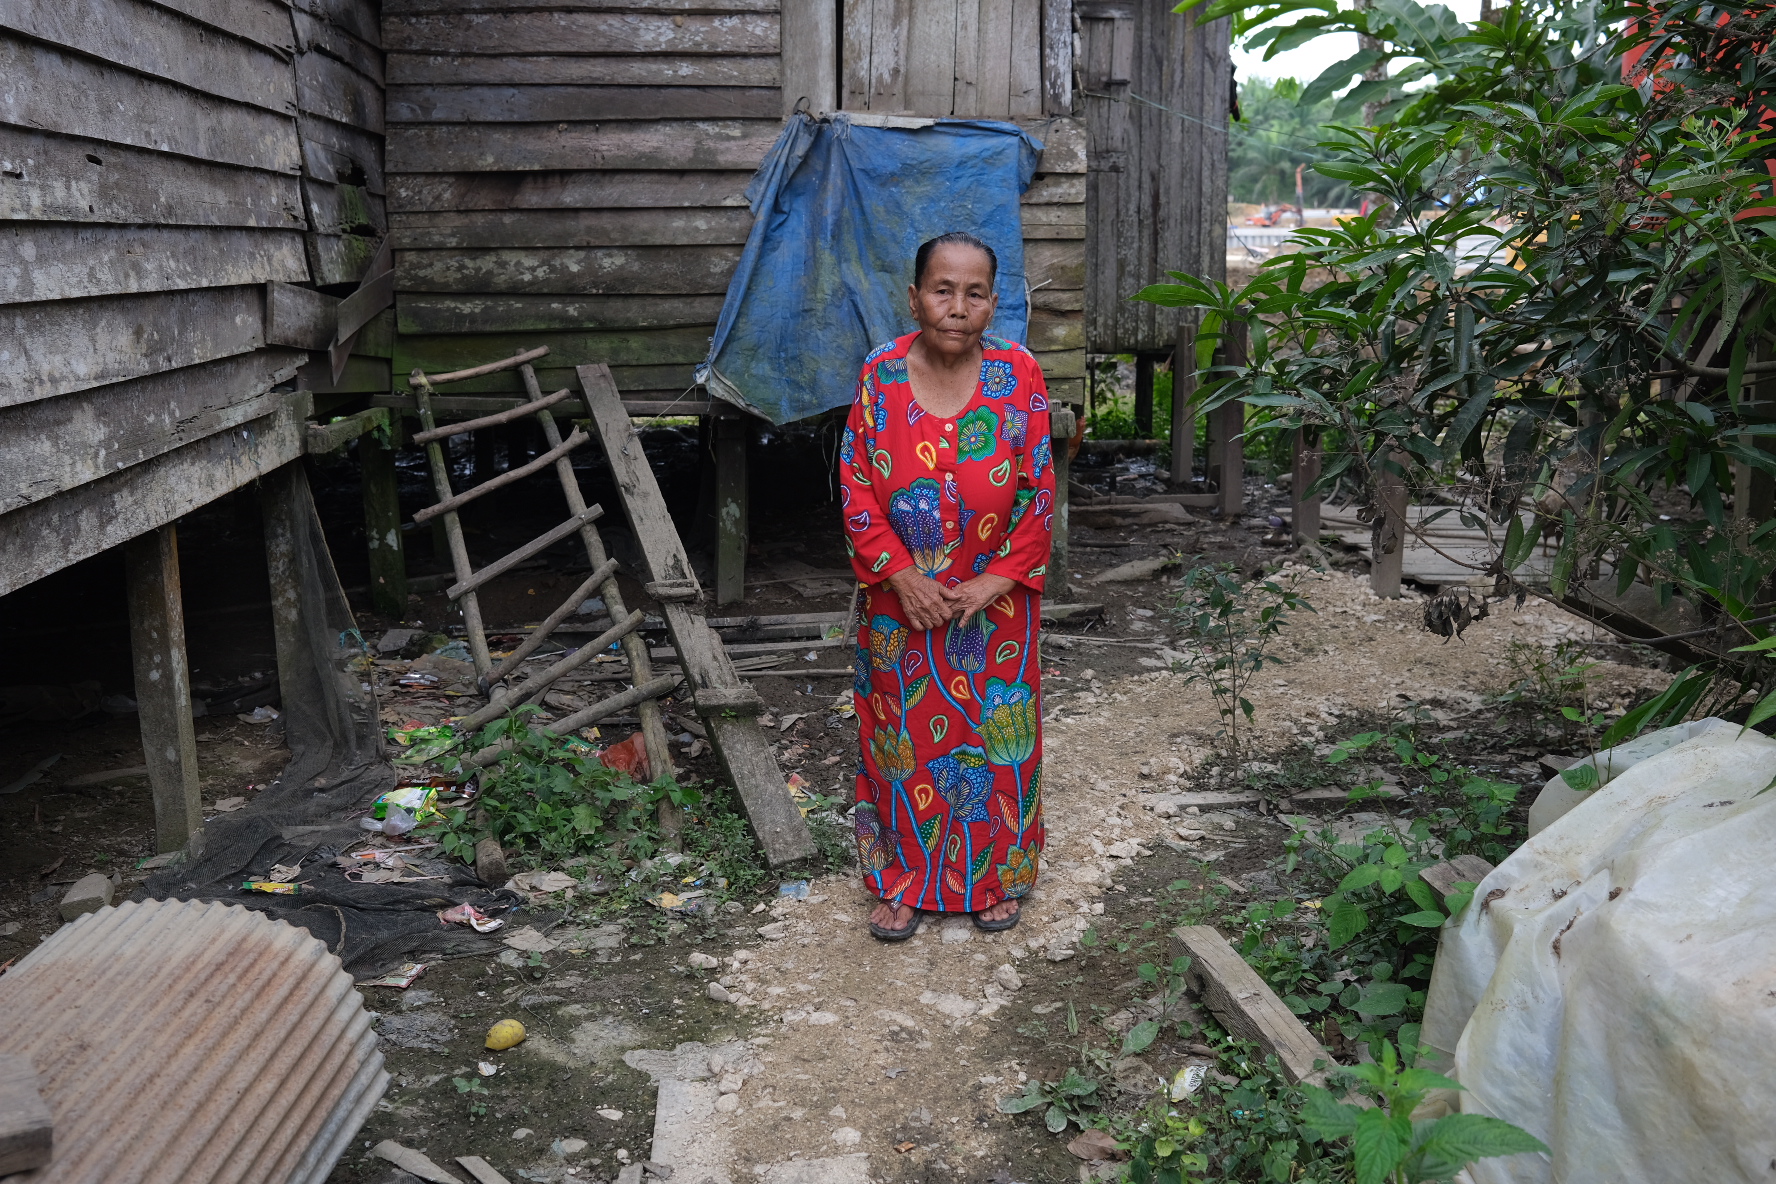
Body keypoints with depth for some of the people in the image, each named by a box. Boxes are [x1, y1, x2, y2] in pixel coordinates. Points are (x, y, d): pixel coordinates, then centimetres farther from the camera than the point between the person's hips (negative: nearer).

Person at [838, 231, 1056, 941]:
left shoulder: (1018, 376, -10)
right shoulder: (881, 376, -8)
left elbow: (1039, 491, -6)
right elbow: (856, 487, -5)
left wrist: (995, 580, -13)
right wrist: (901, 575, -13)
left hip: (993, 599, 0)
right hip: (901, 600, 1)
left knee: (993, 733, 11)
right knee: (903, 735, 11)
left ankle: (996, 874, 32)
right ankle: (904, 879, 28)